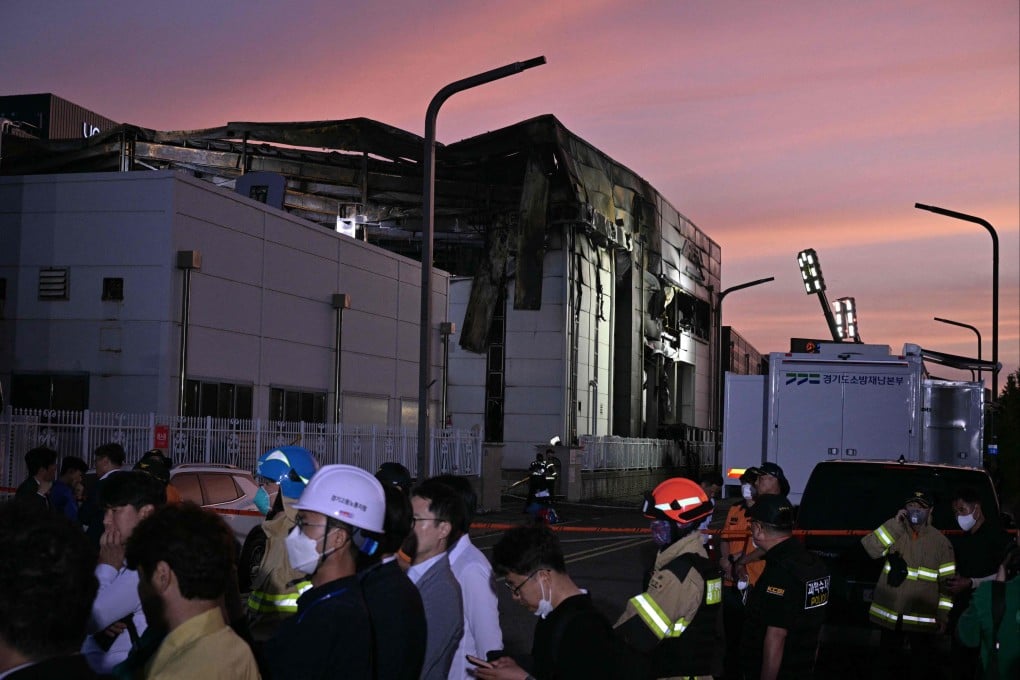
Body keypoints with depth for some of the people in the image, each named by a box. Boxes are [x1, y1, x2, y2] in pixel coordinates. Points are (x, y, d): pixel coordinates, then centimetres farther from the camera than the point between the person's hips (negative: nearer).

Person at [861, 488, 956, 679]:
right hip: (890, 615, 2)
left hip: (923, 619, -2)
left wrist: (943, 615, -3)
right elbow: (870, 547, -14)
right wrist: (894, 525, -16)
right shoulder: (895, 534, 2)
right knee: (888, 664, 14)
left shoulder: (940, 542, -2)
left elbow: (947, 581, -1)